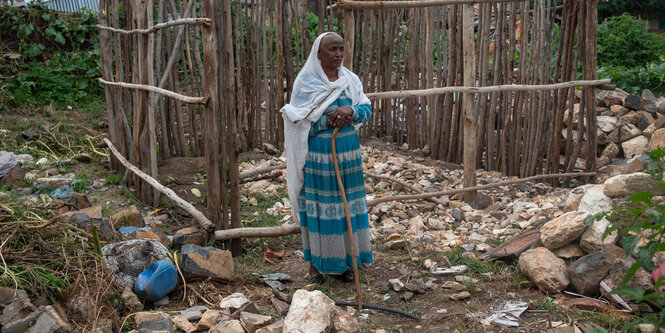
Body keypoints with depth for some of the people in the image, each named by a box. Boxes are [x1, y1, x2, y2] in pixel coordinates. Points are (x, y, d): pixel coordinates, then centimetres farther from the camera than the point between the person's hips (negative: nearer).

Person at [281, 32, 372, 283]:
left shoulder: (351, 79, 9)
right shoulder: (306, 81, -4)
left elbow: (367, 109, 5)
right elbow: (297, 119, -8)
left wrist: (350, 111, -16)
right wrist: (328, 121, -17)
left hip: (347, 153, 5)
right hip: (318, 153, -4)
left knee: (347, 204, 7)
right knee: (318, 207, 1)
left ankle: (342, 261, 20)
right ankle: (315, 263, 14)